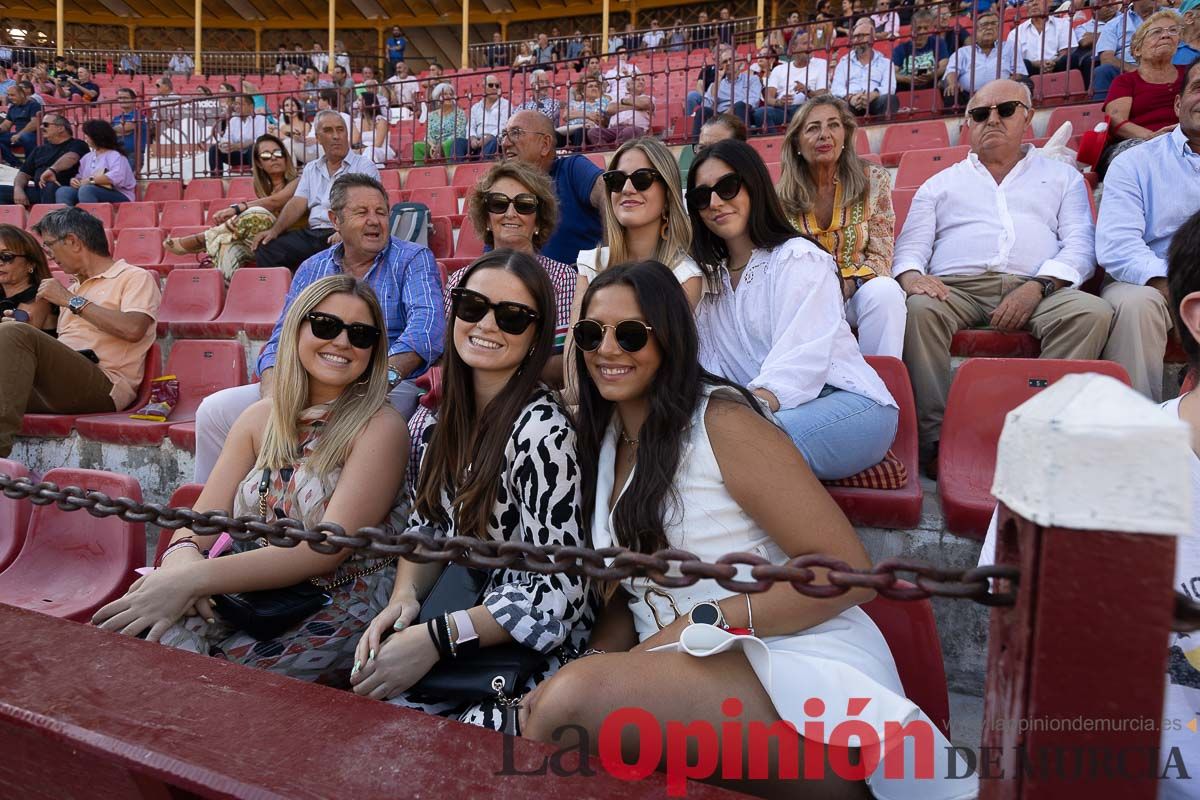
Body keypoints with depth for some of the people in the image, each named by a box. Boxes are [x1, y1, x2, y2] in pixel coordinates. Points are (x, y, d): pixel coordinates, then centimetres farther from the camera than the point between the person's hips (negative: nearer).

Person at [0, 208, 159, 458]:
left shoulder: (136, 277, 8)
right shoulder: (73, 287, 32)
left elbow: (132, 329, -15)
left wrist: (70, 300, -4)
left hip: (103, 386, -7)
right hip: (63, 383, 7)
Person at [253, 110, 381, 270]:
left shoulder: (364, 166, 7)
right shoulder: (311, 169, 25)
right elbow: (297, 204, 15)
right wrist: (275, 230, -2)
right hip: (312, 233, 5)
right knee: (266, 248, -19)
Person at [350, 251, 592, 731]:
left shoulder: (542, 431, -21)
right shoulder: (444, 417, 3)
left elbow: (559, 591, -22)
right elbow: (426, 528, 10)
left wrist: (437, 638, -25)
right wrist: (404, 597, -9)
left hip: (531, 651, -6)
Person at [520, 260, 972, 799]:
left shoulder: (722, 423, -11)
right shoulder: (604, 441, 11)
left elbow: (846, 572, -14)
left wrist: (702, 624, -19)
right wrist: (594, 661, -6)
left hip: (799, 668, -5)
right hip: (686, 673, 6)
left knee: (577, 695, -29)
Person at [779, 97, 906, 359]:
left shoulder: (874, 180, 2)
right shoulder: (782, 196, 3)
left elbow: (880, 257, 0)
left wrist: (846, 285, -20)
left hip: (858, 292, 1)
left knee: (884, 290, -32)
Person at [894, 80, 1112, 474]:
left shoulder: (1063, 176, 26)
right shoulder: (942, 183, 27)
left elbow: (1080, 244, 11)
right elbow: (911, 245, 15)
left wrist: (1039, 286, -11)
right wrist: (911, 273, -12)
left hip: (1039, 290, 1)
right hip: (956, 288, 0)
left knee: (1093, 312, -30)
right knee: (918, 309, -34)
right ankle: (935, 436, -31)